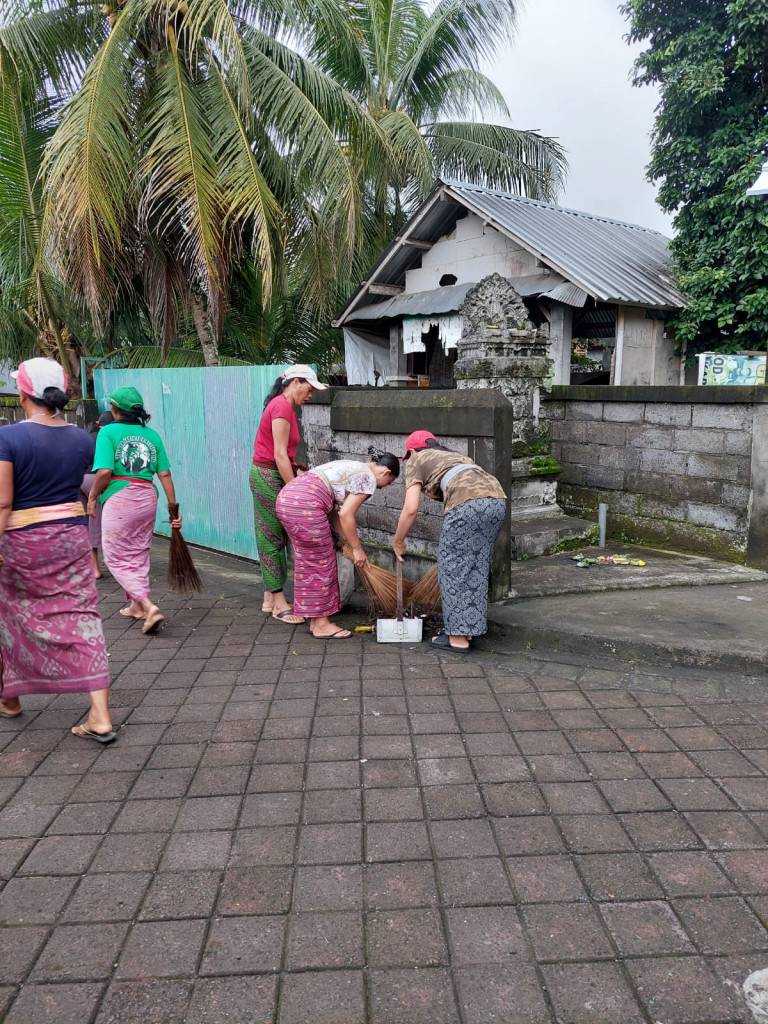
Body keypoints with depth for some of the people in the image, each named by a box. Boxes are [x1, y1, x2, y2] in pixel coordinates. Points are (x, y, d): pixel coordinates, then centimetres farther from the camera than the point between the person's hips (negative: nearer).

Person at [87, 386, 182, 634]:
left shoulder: (109, 432, -6)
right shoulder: (152, 435, 7)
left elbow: (105, 472, -17)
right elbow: (165, 475, 3)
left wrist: (93, 496, 0)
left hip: (119, 500, -5)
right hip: (148, 498, 5)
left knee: (117, 559, 5)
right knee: (139, 554, 21)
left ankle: (149, 606, -10)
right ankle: (136, 605, 34)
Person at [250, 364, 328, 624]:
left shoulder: (283, 406, 16)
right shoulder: (282, 407, -16)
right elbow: (280, 455, -21)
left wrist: (297, 472, 3)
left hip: (269, 475, 10)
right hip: (268, 476, -10)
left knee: (271, 537, 12)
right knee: (274, 537, -5)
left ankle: (269, 599, 19)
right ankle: (278, 603, 3)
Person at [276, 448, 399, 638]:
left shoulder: (351, 467, 27)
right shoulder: (368, 478, -1)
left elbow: (335, 511, 23)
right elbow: (346, 515, -7)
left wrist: (348, 542, 24)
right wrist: (357, 548, 3)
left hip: (286, 496, 10)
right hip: (304, 506, -10)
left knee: (308, 563, 16)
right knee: (320, 563, 3)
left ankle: (316, 621, 25)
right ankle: (321, 625, 12)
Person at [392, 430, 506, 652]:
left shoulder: (417, 462, 17)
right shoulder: (454, 456, 36)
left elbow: (410, 509, 6)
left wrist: (398, 542, 20)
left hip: (468, 502, -7)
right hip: (497, 500, 7)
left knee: (454, 567, 4)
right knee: (477, 566, 16)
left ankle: (458, 637, 9)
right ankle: (468, 629, 24)